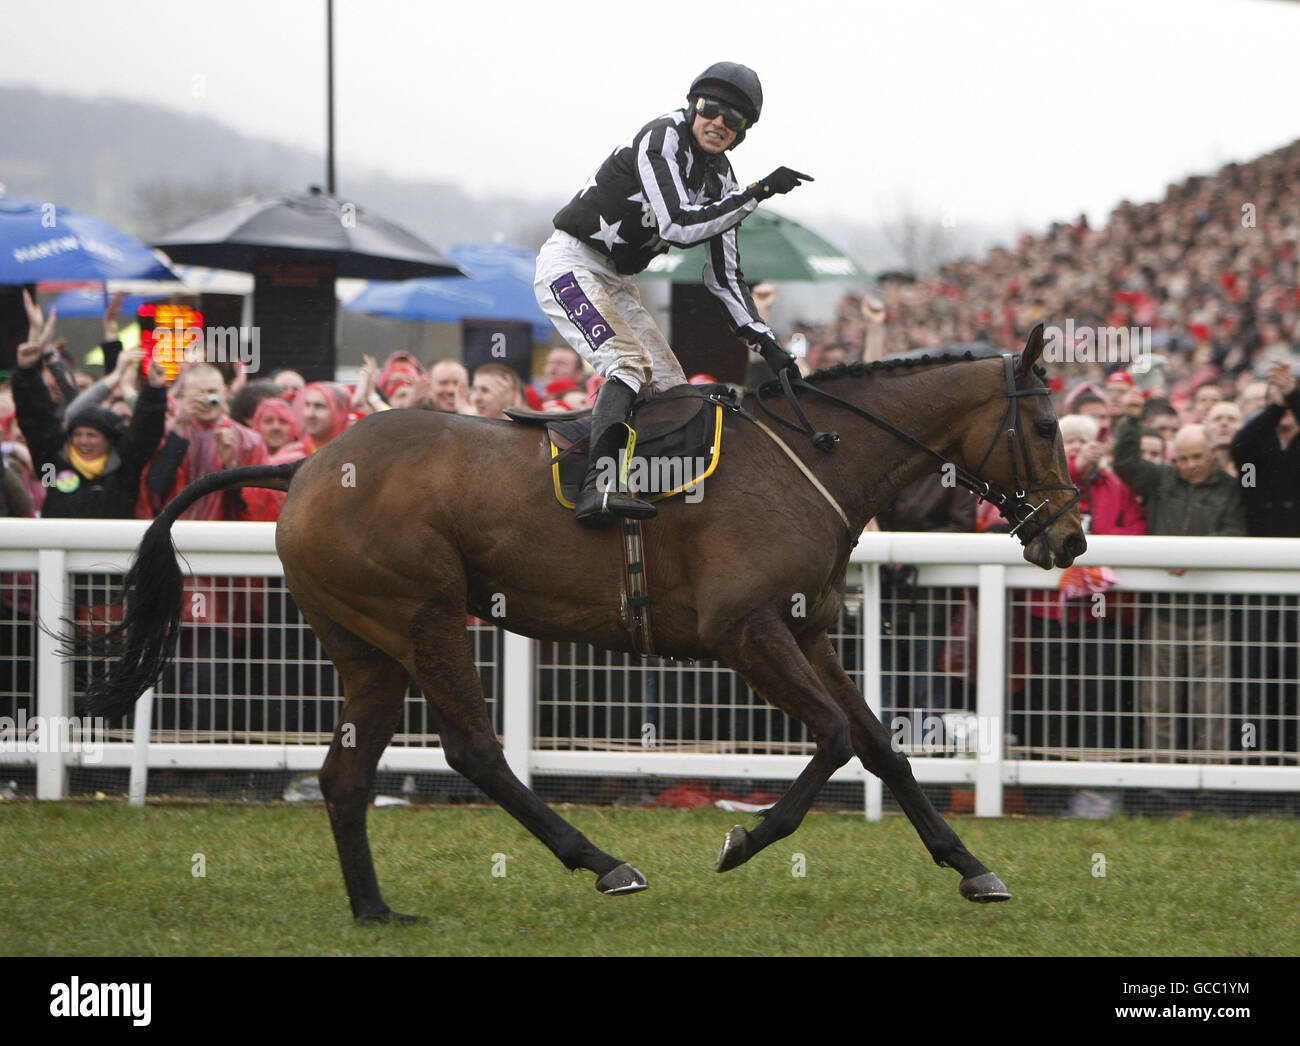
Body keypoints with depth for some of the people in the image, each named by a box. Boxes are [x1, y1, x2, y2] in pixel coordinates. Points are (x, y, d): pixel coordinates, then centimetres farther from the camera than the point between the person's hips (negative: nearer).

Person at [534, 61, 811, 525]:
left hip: (615, 280, 9)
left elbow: (724, 276, 10)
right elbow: (677, 226, -29)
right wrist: (757, 193, -28)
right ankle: (600, 484, -44)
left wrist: (767, 344, 1)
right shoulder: (662, 139, -17)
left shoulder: (719, 179, 8)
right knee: (630, 364, -29)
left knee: (671, 389, 5)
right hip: (570, 266, -9)